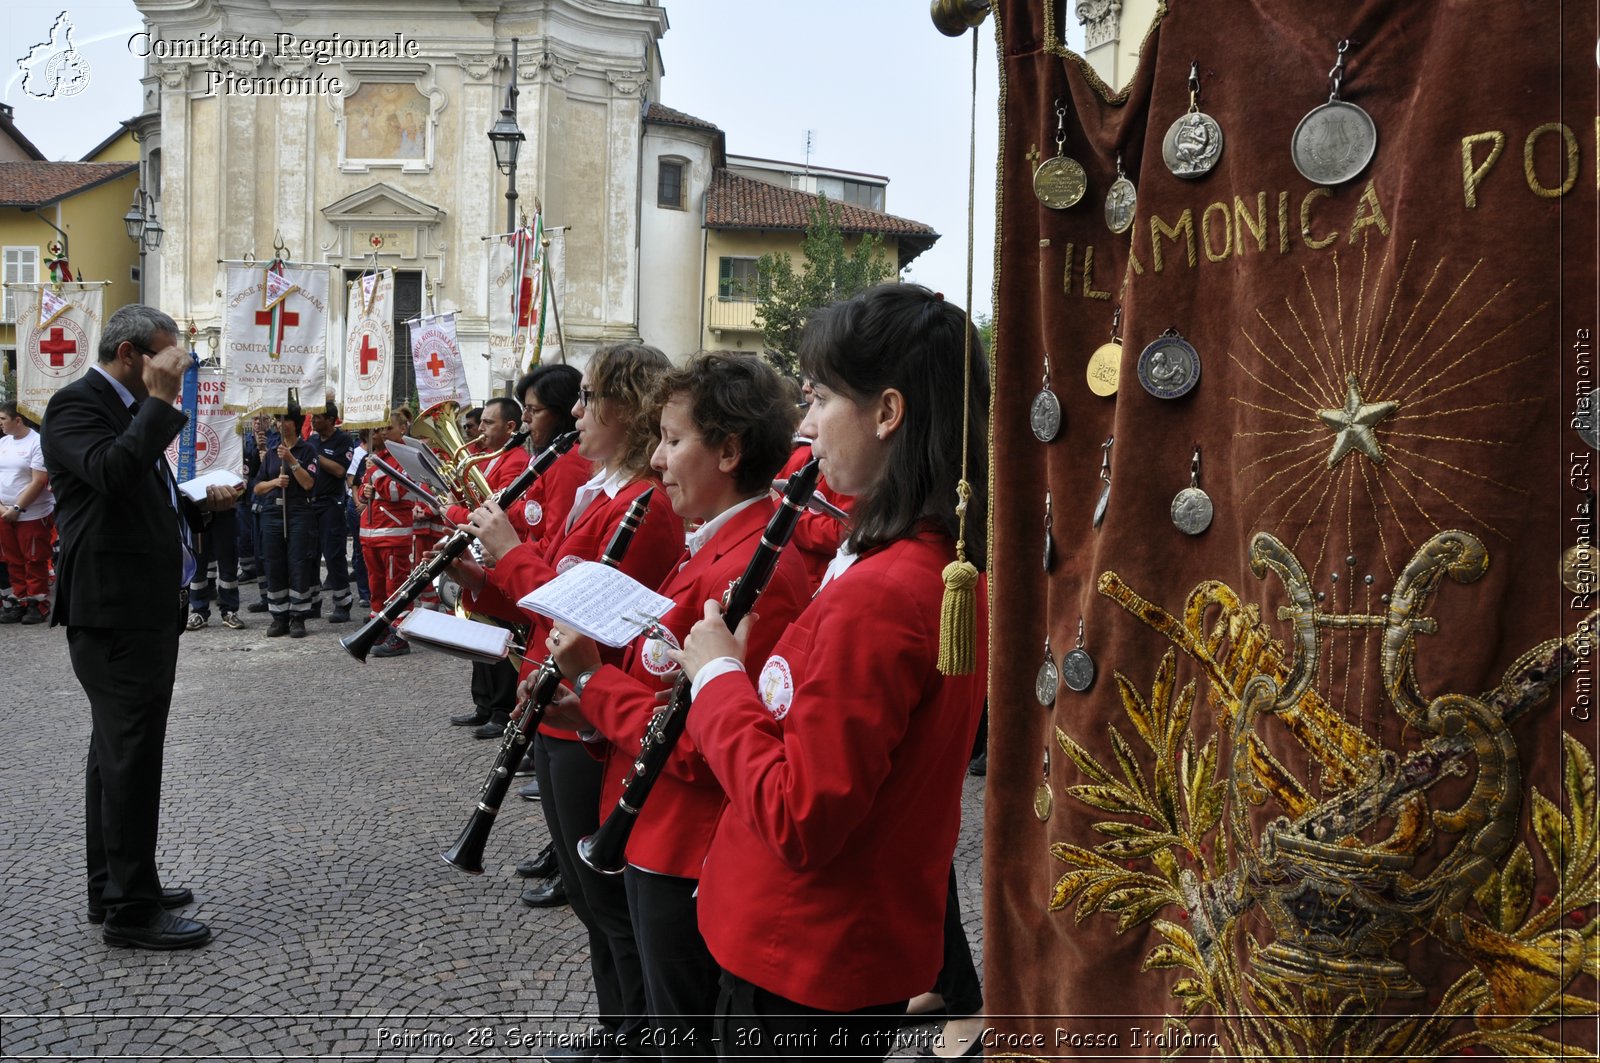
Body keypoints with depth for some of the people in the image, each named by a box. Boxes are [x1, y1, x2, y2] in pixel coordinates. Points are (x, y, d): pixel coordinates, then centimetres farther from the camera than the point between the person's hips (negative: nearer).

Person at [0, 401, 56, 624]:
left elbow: (39, 482, -16)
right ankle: (19, 602, 19)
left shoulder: (37, 443, -11)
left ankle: (38, 605, 7)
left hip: (33, 515, -7)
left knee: (35, 563, -1)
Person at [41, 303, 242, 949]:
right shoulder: (77, 405, -12)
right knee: (131, 753, -7)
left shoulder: (129, 410, 18)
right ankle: (131, 909, -1)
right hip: (114, 610, -11)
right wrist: (160, 400, -24)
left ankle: (112, 887, 26)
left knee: (120, 750, 16)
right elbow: (113, 472, -32)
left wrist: (203, 503, 11)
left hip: (147, 608, 11)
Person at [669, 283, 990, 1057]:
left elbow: (798, 819, -25)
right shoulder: (943, 562, 3)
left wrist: (719, 677, -14)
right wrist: (745, 668, 1)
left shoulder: (874, 595, -26)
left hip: (803, 965, -8)